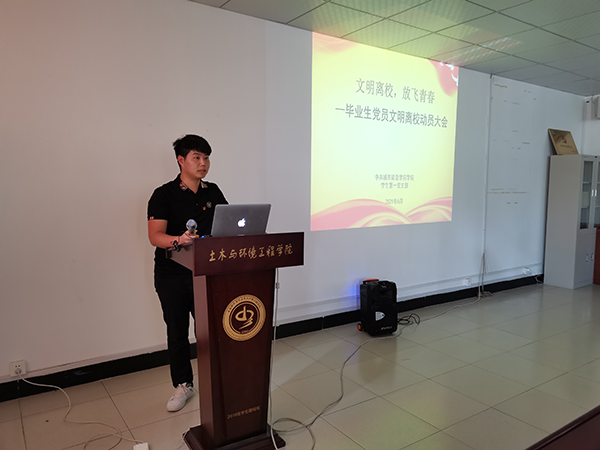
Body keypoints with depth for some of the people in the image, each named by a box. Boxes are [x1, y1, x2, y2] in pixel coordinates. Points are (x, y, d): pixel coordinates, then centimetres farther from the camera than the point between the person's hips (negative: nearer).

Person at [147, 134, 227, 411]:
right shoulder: (164, 195, -6)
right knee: (177, 333, 10)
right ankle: (183, 385, 29)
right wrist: (178, 240, -38)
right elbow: (155, 236, -17)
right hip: (172, 276, -2)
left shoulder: (213, 192, 8)